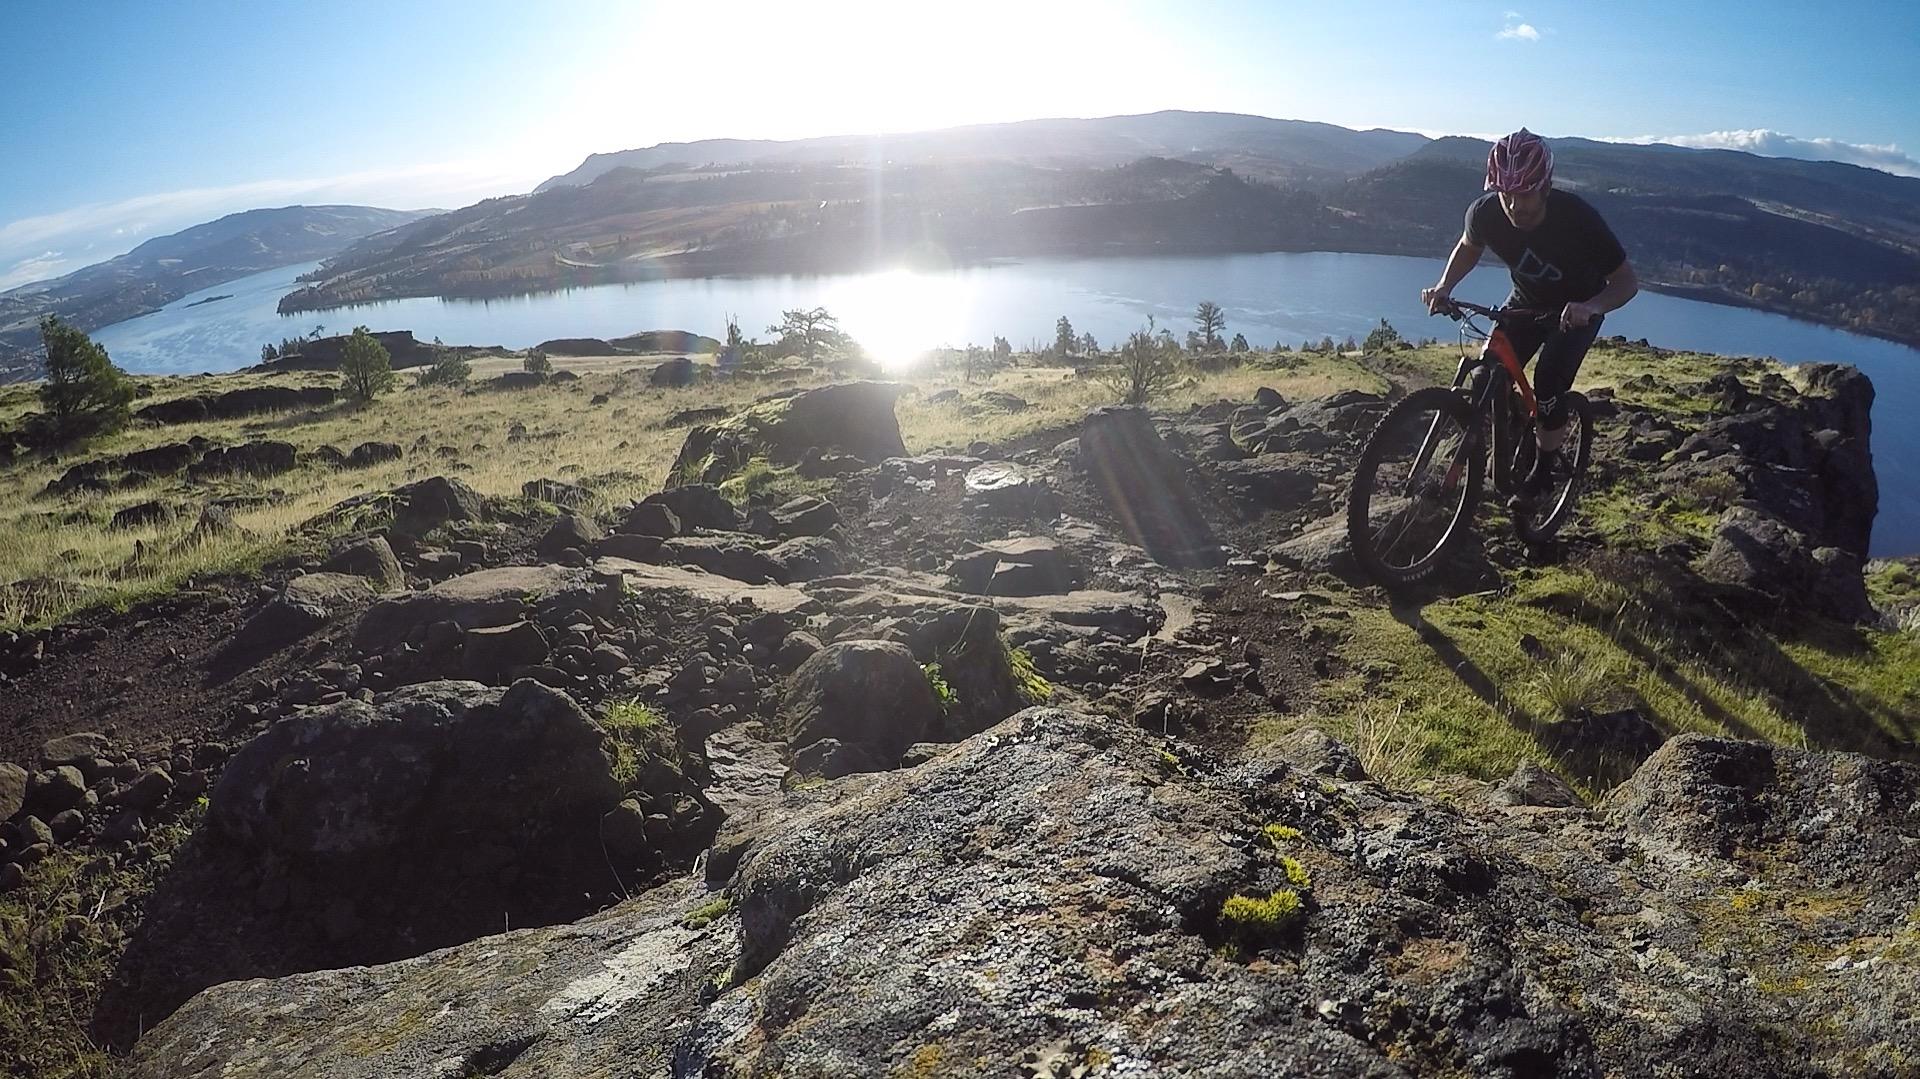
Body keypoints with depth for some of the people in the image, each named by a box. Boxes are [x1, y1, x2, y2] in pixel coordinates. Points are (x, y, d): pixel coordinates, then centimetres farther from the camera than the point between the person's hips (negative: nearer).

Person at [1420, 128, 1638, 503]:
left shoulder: (1577, 216, -35)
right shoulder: (1485, 212, -25)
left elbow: (1627, 282, -26)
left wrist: (1592, 307, -48)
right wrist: (1444, 286, -17)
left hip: (1577, 308, -4)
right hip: (1526, 301, 4)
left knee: (1548, 383, -22)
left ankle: (1544, 468, 0)